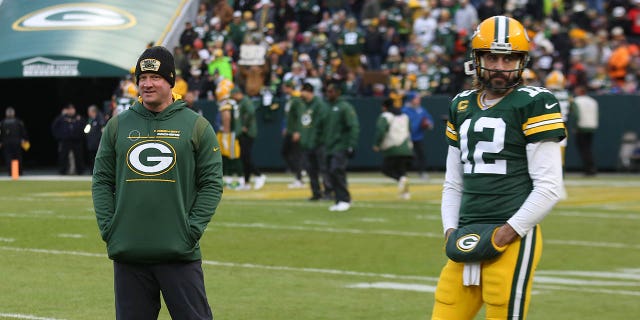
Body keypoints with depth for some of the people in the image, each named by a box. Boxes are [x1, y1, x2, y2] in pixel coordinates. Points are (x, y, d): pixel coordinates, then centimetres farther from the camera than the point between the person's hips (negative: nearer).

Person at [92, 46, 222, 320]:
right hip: (128, 253, 3)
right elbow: (101, 181, 11)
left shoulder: (196, 125, 4)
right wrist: (108, 228, -1)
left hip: (180, 255, -2)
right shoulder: (118, 125, 11)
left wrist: (192, 230, -8)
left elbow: (212, 184, 2)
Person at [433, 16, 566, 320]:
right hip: (467, 241, 6)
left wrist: (507, 233, -12)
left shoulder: (534, 104, -3)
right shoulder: (461, 106, 16)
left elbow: (549, 187, -8)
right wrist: (451, 231, 7)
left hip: (513, 240, -6)